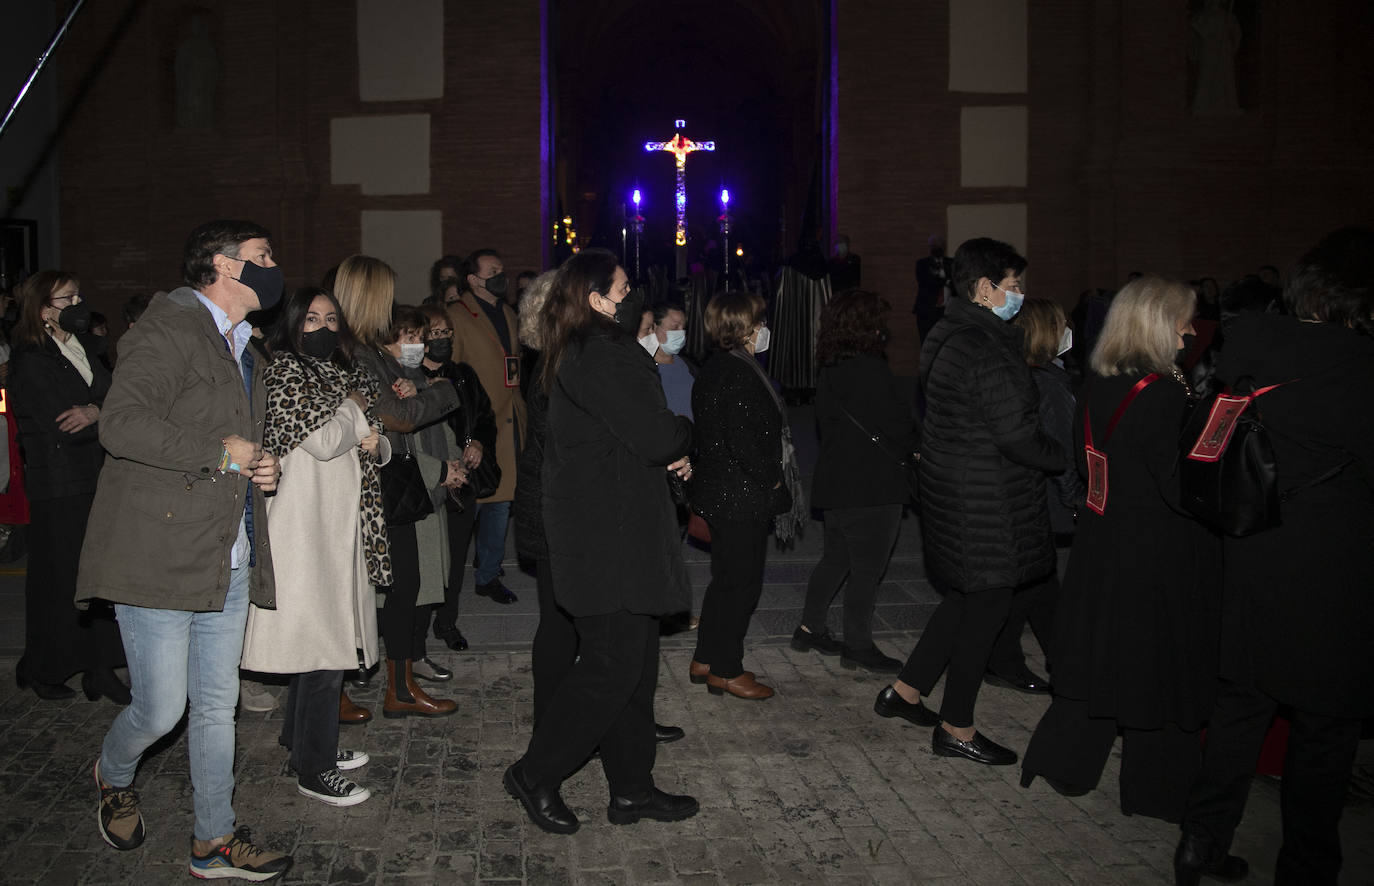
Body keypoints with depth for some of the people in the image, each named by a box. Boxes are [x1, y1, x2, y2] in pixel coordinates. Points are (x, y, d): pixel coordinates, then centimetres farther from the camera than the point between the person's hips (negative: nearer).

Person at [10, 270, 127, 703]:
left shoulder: (83, 347, 13)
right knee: (58, 578, 3)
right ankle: (43, 670, 20)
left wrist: (95, 412, -15)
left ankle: (100, 668, 10)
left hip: (96, 480, 6)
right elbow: (62, 430, -17)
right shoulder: (30, 362, -9)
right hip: (58, 488, -6)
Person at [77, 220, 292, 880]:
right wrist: (219, 451, -17)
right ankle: (113, 776, 31)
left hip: (229, 561, 8)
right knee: (161, 708, -2)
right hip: (160, 555, -8)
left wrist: (262, 468, 12)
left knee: (217, 705, 12)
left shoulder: (242, 348, 21)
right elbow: (121, 424, -22)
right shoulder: (169, 326, -9)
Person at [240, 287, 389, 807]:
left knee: (327, 640, 15)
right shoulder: (284, 372, -8)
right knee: (324, 645, -6)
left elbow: (376, 448, 20)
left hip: (343, 524, 8)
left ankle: (302, 739, 30)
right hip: (306, 525, -8)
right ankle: (313, 770, 3)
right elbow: (323, 442, -19)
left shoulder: (347, 374, 16)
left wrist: (375, 444, -2)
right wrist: (352, 409, -3)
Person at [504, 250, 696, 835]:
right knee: (613, 665, -3)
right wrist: (685, 432, 1)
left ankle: (632, 789, 23)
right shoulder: (604, 356, -18)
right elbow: (657, 438, -21)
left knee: (634, 661, 14)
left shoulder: (578, 353, 15)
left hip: (611, 531, 10)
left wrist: (671, 452, 2)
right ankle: (536, 774, 10)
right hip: (611, 536, -10)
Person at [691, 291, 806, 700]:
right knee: (742, 581, 1)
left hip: (717, 493, 10)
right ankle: (726, 670, 11)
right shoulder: (738, 375, -21)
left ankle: (705, 660, 27)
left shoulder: (712, 369, 11)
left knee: (725, 578, 19)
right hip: (743, 497, -10)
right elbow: (743, 441, -26)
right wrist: (771, 481, -12)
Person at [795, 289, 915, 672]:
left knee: (835, 559, 19)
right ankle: (859, 647, 8)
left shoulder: (830, 369, 9)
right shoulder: (868, 369, -20)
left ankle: (810, 629, 27)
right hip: (871, 487, -9)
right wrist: (913, 450, 7)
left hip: (835, 481, 9)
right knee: (867, 569, 1)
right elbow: (898, 425, -16)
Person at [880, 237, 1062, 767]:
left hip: (950, 493, 10)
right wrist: (1066, 456, -5)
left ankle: (905, 691, 29)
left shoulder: (946, 337, 10)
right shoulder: (987, 350, -22)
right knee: (984, 608, 3)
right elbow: (1018, 436, -24)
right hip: (986, 505, -10)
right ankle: (955, 729, 16)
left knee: (967, 600, 21)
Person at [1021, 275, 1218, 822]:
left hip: (1102, 537, 7)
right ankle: (1154, 792, 22)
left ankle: (1061, 762, 26)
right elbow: (1181, 488, -22)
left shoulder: (1098, 383, 1)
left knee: (1101, 654, 19)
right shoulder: (1162, 394, -22)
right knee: (1158, 668, 8)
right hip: (1157, 552, -7)